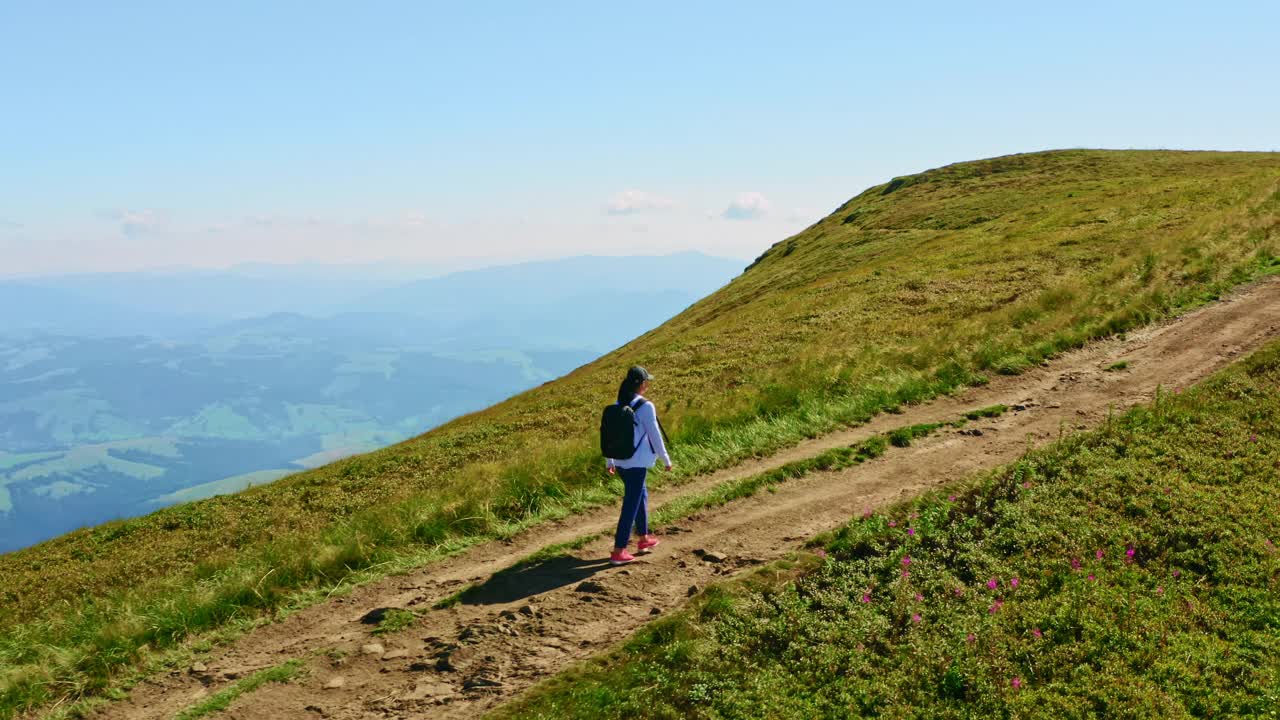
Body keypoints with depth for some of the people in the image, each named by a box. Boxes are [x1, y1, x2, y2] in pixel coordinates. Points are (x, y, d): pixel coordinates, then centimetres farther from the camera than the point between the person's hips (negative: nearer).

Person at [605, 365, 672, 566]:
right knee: (631, 505, 0)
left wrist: (609, 461, 19)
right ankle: (618, 552, 2)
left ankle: (644, 539, 36)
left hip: (620, 461, 7)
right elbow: (655, 435, -11)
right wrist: (666, 459, 1)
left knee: (641, 495, 25)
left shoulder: (618, 406, 4)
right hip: (637, 463, -7)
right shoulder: (645, 406, -16)